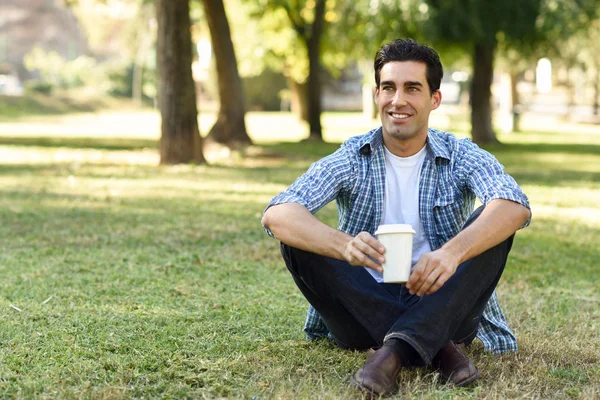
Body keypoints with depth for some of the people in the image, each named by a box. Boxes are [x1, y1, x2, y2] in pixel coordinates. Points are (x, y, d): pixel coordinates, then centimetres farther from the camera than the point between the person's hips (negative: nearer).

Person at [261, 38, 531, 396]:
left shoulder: (461, 156, -3)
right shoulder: (351, 159, -3)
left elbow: (516, 205, -25)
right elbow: (276, 214, -20)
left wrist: (453, 251, -45)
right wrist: (344, 245, -41)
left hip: (443, 307, 0)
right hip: (366, 309, 1)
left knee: (494, 223, -21)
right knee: (297, 238, -22)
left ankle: (397, 349, -34)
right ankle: (435, 347, -28)